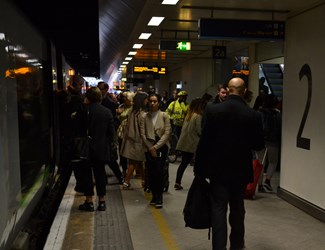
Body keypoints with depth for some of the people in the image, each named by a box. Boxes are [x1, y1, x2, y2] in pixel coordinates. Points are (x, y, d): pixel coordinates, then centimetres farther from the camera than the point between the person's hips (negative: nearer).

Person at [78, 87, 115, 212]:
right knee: (100, 174, 10)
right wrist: (106, 144, 12)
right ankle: (101, 202, 15)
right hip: (102, 149, 4)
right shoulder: (107, 112, 0)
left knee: (87, 175, 7)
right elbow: (111, 132, 2)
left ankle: (89, 202, 11)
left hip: (87, 149, -3)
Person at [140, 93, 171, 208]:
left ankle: (159, 197, 0)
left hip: (161, 147, -2)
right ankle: (154, 196, 18)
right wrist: (150, 148, -7)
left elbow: (167, 133, -7)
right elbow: (143, 134, -1)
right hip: (149, 147, 2)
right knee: (150, 173, 2)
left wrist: (156, 147, -11)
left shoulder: (164, 116, -1)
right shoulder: (145, 117, 3)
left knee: (158, 171, -12)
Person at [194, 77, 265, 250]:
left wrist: (199, 168, -1)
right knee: (237, 209, 19)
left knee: (218, 210, 4)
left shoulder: (212, 110, -12)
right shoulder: (253, 115, -10)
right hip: (241, 170, 2)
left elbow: (204, 142, -10)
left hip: (218, 169, -2)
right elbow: (259, 145, -2)